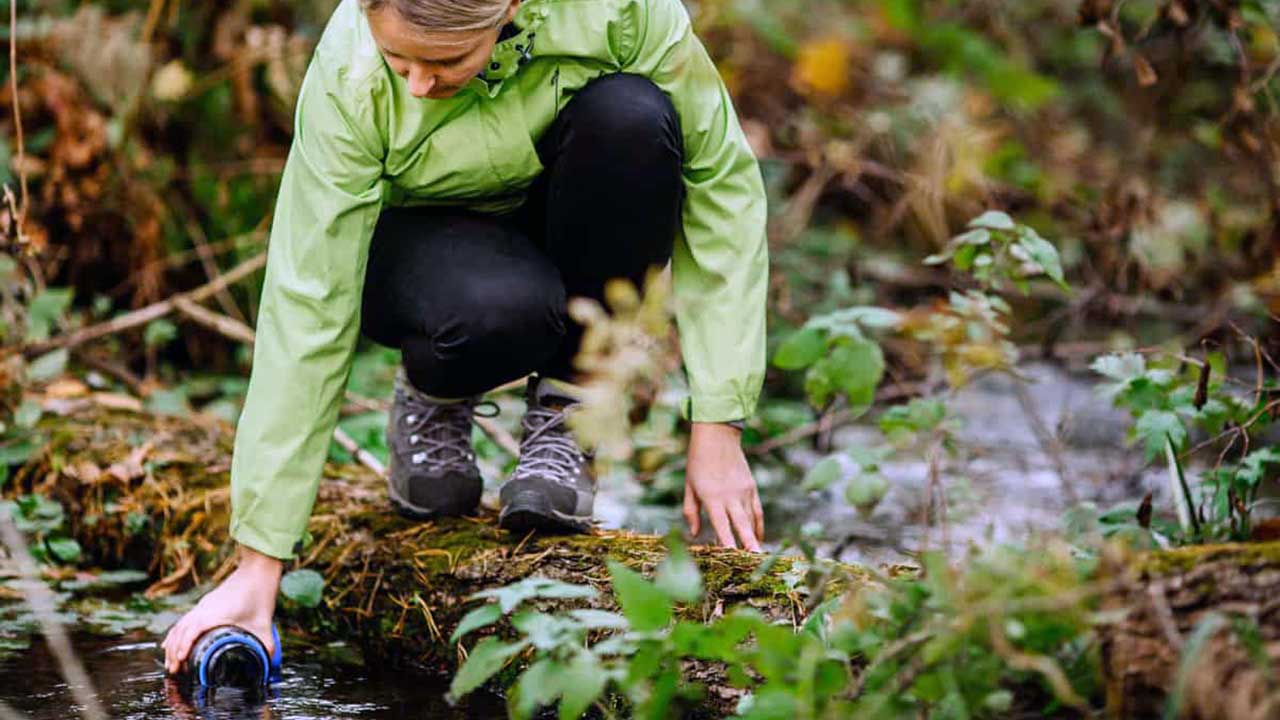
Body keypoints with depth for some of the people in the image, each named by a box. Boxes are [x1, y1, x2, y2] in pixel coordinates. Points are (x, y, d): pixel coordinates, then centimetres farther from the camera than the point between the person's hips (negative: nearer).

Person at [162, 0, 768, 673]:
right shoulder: (348, 78, -31)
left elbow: (721, 177, -22)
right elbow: (307, 315, -30)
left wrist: (717, 426, -26)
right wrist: (259, 562, -30)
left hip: (570, 225, 3)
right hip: (411, 236, -2)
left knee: (630, 114, -33)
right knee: (499, 308, -39)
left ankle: (561, 416, -14)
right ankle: (434, 401, -1)